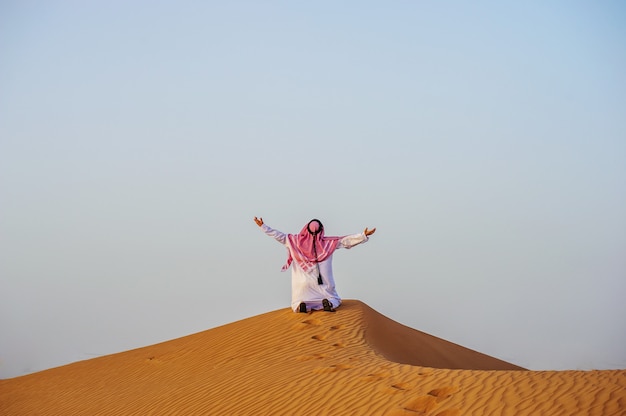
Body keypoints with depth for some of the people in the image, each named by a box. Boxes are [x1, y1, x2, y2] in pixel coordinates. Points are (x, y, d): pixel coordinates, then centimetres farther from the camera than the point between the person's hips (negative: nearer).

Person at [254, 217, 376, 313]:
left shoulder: (296, 241, -3)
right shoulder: (329, 243, -4)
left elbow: (279, 236, 1)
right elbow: (346, 241, -6)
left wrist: (263, 226, 6)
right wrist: (364, 235, -4)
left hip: (303, 283, 0)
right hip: (323, 283, 0)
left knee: (298, 304, 14)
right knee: (334, 300, 16)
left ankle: (302, 305, -23)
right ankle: (328, 302, -20)